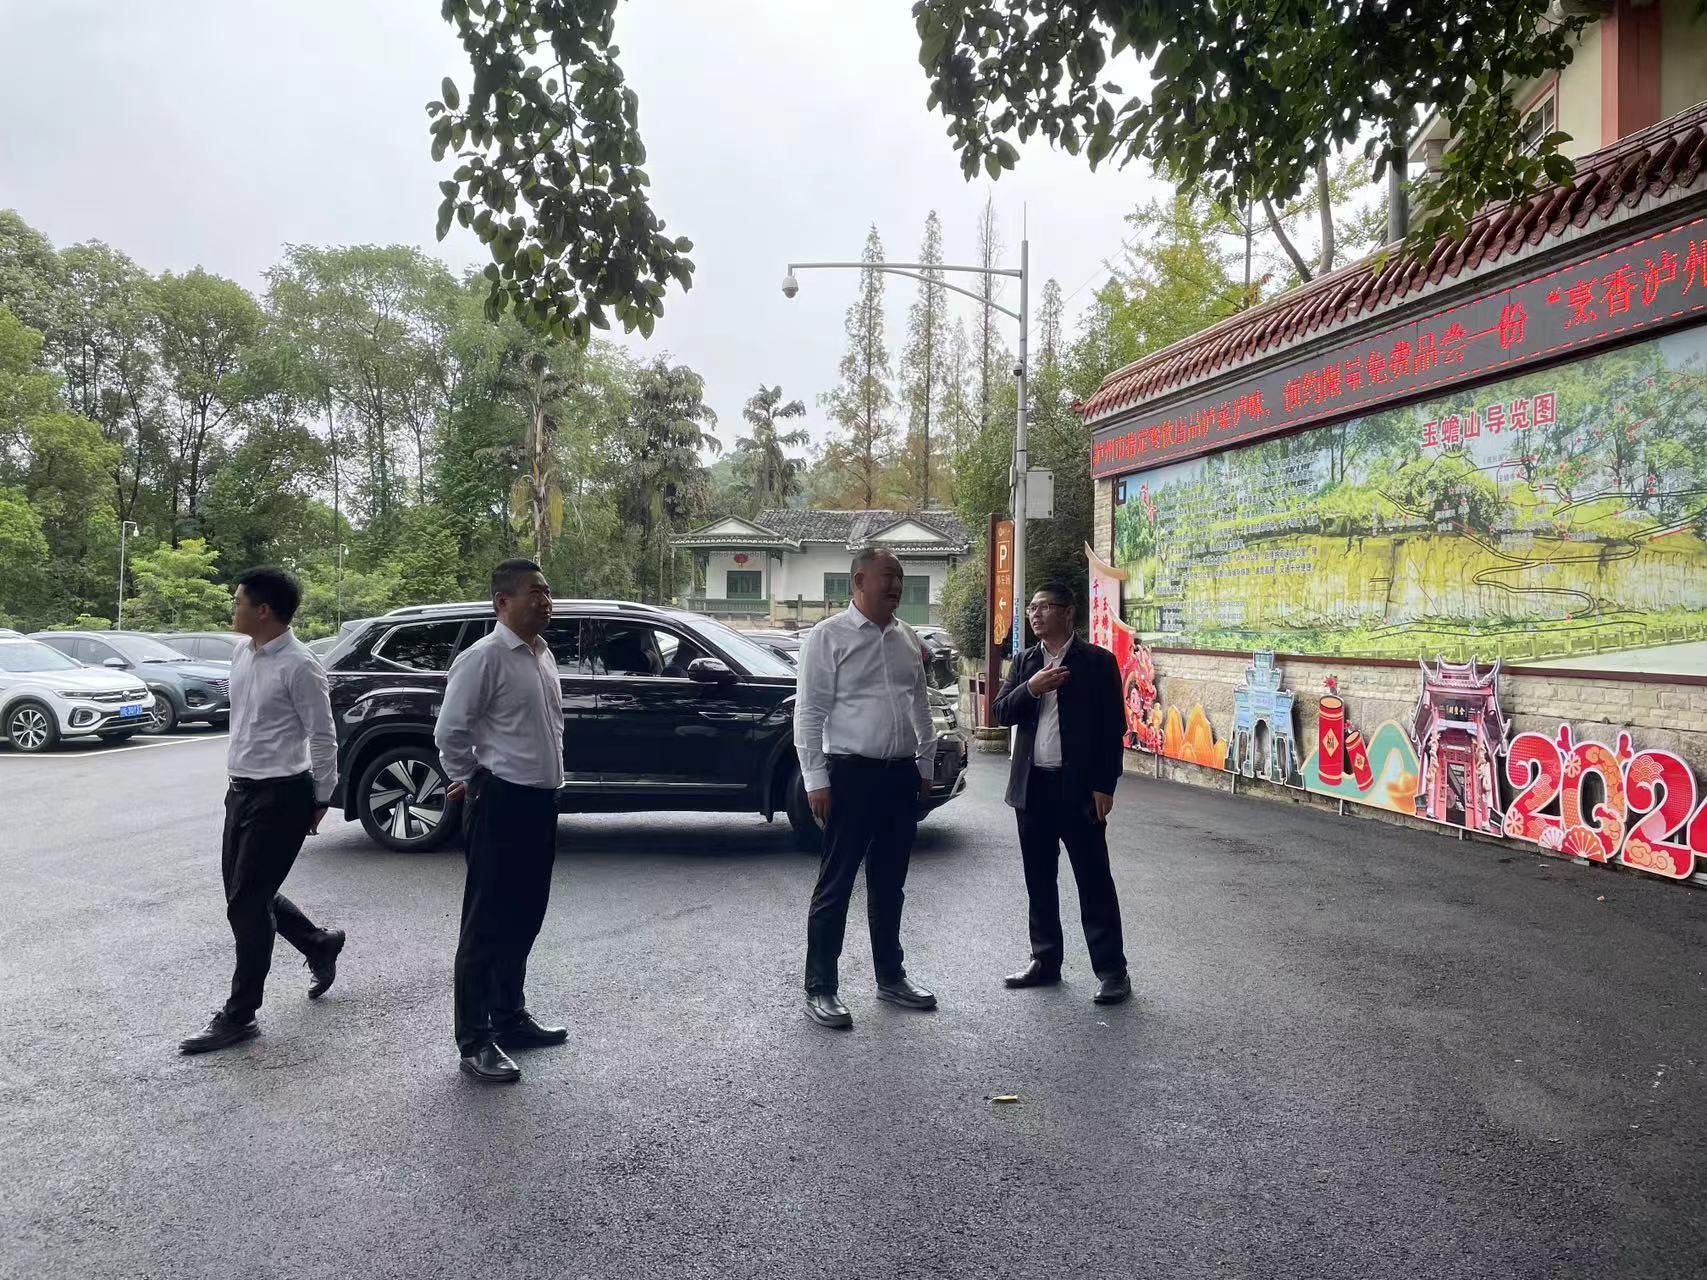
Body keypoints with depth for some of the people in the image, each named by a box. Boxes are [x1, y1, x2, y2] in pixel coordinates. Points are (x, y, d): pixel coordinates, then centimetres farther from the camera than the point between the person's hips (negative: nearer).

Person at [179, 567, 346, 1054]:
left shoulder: (299, 665, -19)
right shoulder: (241, 652, 6)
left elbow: (322, 737, -15)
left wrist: (320, 800, -8)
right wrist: (240, 779, 20)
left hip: (281, 795, -9)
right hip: (241, 789, 9)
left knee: (247, 901, -3)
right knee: (244, 894, 16)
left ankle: (239, 1014, 10)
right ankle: (319, 944, 38)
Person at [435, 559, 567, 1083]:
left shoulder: (544, 654, 12)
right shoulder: (484, 657, -14)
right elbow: (450, 732, -14)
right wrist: (470, 783, -2)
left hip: (541, 802, 8)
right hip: (501, 804, -8)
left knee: (523, 920, 18)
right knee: (487, 925, 0)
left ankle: (510, 1019, 32)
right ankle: (474, 1041, 10)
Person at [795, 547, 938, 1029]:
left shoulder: (907, 639, 12)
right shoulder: (829, 636, -8)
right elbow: (809, 712, -10)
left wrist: (924, 763, 16)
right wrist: (816, 779, -13)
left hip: (901, 773, 6)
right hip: (851, 773, -6)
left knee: (889, 884, 17)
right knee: (836, 885, 1)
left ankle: (890, 977, 30)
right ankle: (820, 989, 11)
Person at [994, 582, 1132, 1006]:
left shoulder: (1097, 662, -4)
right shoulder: (1025, 662, 11)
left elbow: (1113, 728, -5)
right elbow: (1002, 713, 4)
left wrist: (1105, 786, -10)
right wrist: (1030, 688, -14)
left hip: (1079, 787, -5)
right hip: (1032, 786, 5)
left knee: (1094, 880, -1)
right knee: (1039, 880, 13)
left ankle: (1112, 970, 7)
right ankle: (1045, 960, 25)